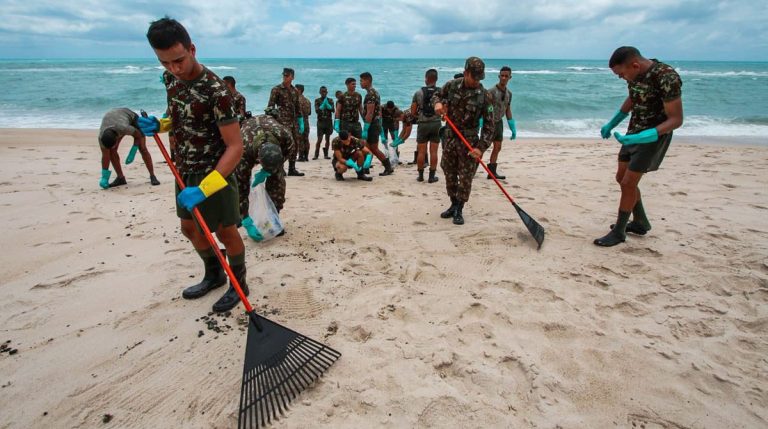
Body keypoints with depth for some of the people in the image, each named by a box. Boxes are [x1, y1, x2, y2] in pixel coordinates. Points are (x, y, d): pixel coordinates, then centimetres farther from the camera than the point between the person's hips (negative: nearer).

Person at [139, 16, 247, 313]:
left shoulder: (216, 91, -24)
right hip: (186, 172, 8)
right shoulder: (170, 78, 1)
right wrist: (159, 125, -3)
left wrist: (204, 188, -32)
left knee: (225, 233, 5)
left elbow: (235, 147, -26)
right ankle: (214, 275, 40)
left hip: (215, 175, -8)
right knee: (190, 228, 19)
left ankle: (239, 285, 27)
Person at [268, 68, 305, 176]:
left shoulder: (295, 91, 14)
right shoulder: (276, 90, -2)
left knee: (295, 145, 7)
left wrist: (301, 123, 15)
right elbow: (270, 106, -6)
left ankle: (292, 168, 16)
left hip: (294, 122, 6)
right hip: (282, 121, -6)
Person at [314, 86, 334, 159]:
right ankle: (316, 154, -1)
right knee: (319, 139, -8)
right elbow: (316, 110, -8)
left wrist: (327, 104, -16)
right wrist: (323, 104, -18)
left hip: (329, 122, 2)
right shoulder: (317, 100, 3)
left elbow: (333, 110, -4)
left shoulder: (330, 100, 8)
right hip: (321, 122, -2)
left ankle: (326, 154, 13)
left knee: (327, 139, 5)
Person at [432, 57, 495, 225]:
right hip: (450, 137, 3)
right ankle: (453, 205, 30)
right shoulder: (452, 85, -4)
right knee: (449, 175, 12)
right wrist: (437, 103, -11)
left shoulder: (484, 96, -11)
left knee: (465, 178, 0)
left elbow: (489, 124, -10)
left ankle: (459, 210, 15)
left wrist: (481, 147, -19)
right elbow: (436, 96, 14)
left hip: (469, 141, -3)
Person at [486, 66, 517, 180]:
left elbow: (508, 111, 15)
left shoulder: (509, 93, 8)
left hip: (499, 122, 8)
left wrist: (513, 128, 14)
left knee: (497, 147, 8)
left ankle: (492, 172, 14)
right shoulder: (491, 91, -15)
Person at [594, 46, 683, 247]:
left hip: (654, 135, -8)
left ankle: (618, 232, 7)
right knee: (622, 178, 13)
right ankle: (640, 223, 31)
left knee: (628, 183, -8)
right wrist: (612, 123, 14)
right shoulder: (634, 73, -4)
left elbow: (676, 119, -25)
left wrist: (642, 137, -37)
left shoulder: (667, 78, -27)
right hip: (635, 133, 8)